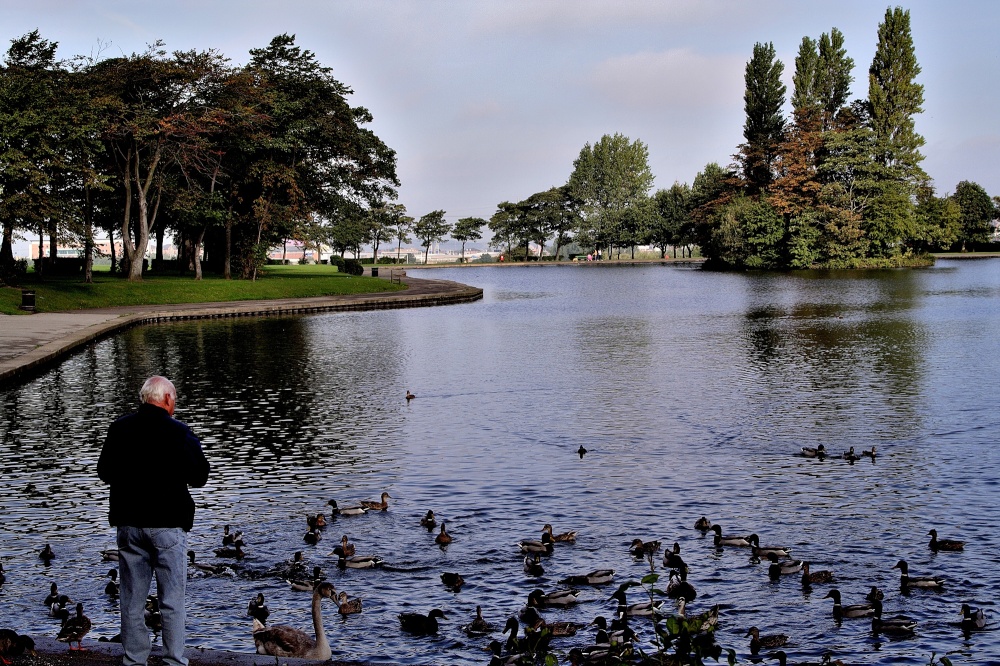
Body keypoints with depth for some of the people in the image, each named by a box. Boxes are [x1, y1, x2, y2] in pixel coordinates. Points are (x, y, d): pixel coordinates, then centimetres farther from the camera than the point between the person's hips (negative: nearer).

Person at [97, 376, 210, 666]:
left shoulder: (119, 428, 1)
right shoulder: (179, 432, -11)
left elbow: (104, 473, 10)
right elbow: (200, 478, -5)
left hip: (128, 523, 4)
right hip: (168, 523, -4)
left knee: (132, 599, 12)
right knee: (172, 600, 4)